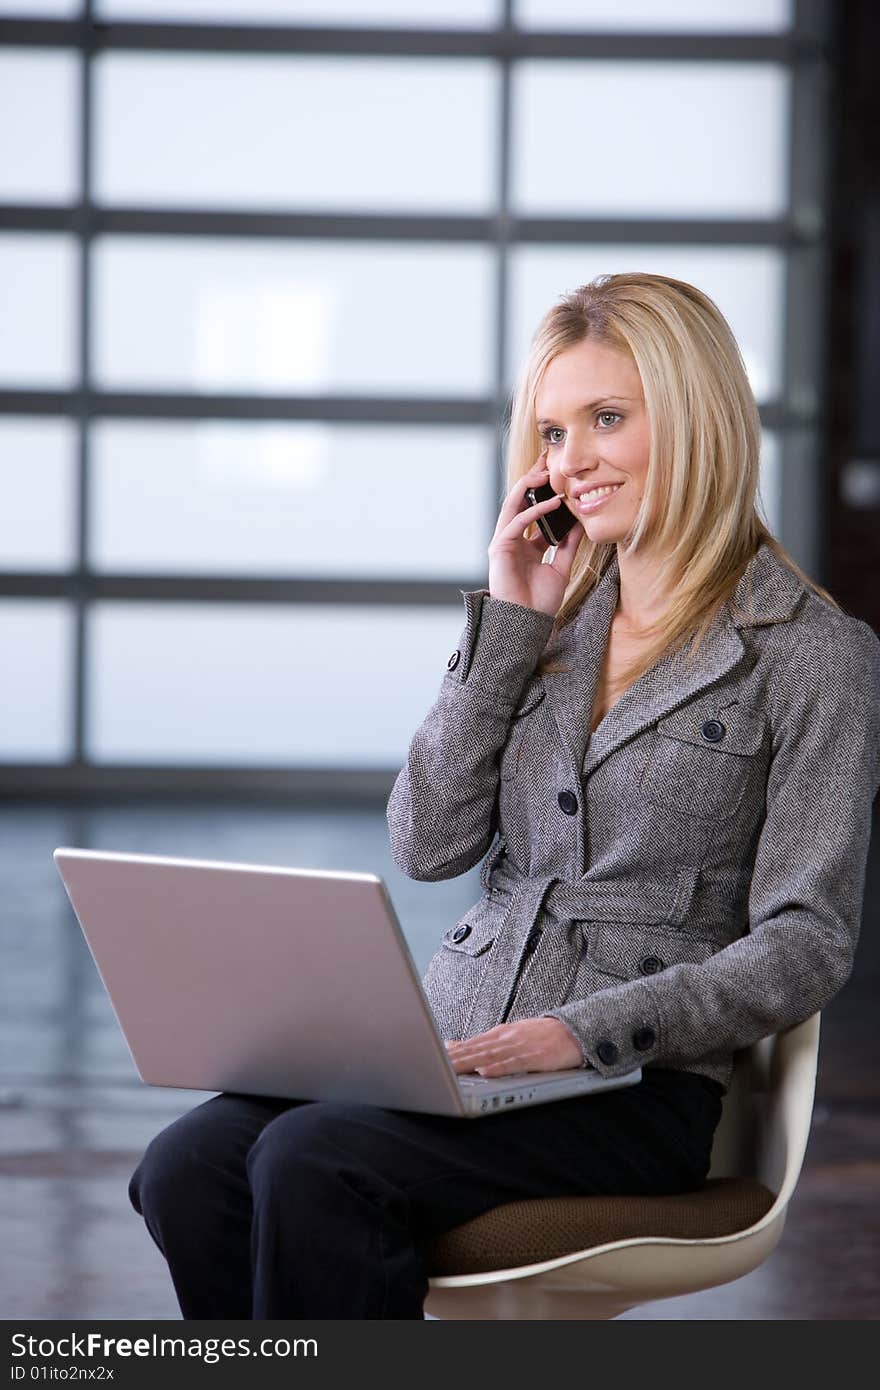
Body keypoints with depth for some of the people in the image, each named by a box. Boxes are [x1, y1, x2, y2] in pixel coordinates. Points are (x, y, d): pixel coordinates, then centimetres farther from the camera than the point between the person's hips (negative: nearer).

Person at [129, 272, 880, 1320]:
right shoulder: (554, 619, 17)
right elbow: (427, 844, 8)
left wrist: (589, 1028, -19)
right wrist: (507, 626, 3)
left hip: (641, 1084, -5)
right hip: (454, 1053, 6)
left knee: (311, 1164, -31)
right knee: (185, 1170, -22)